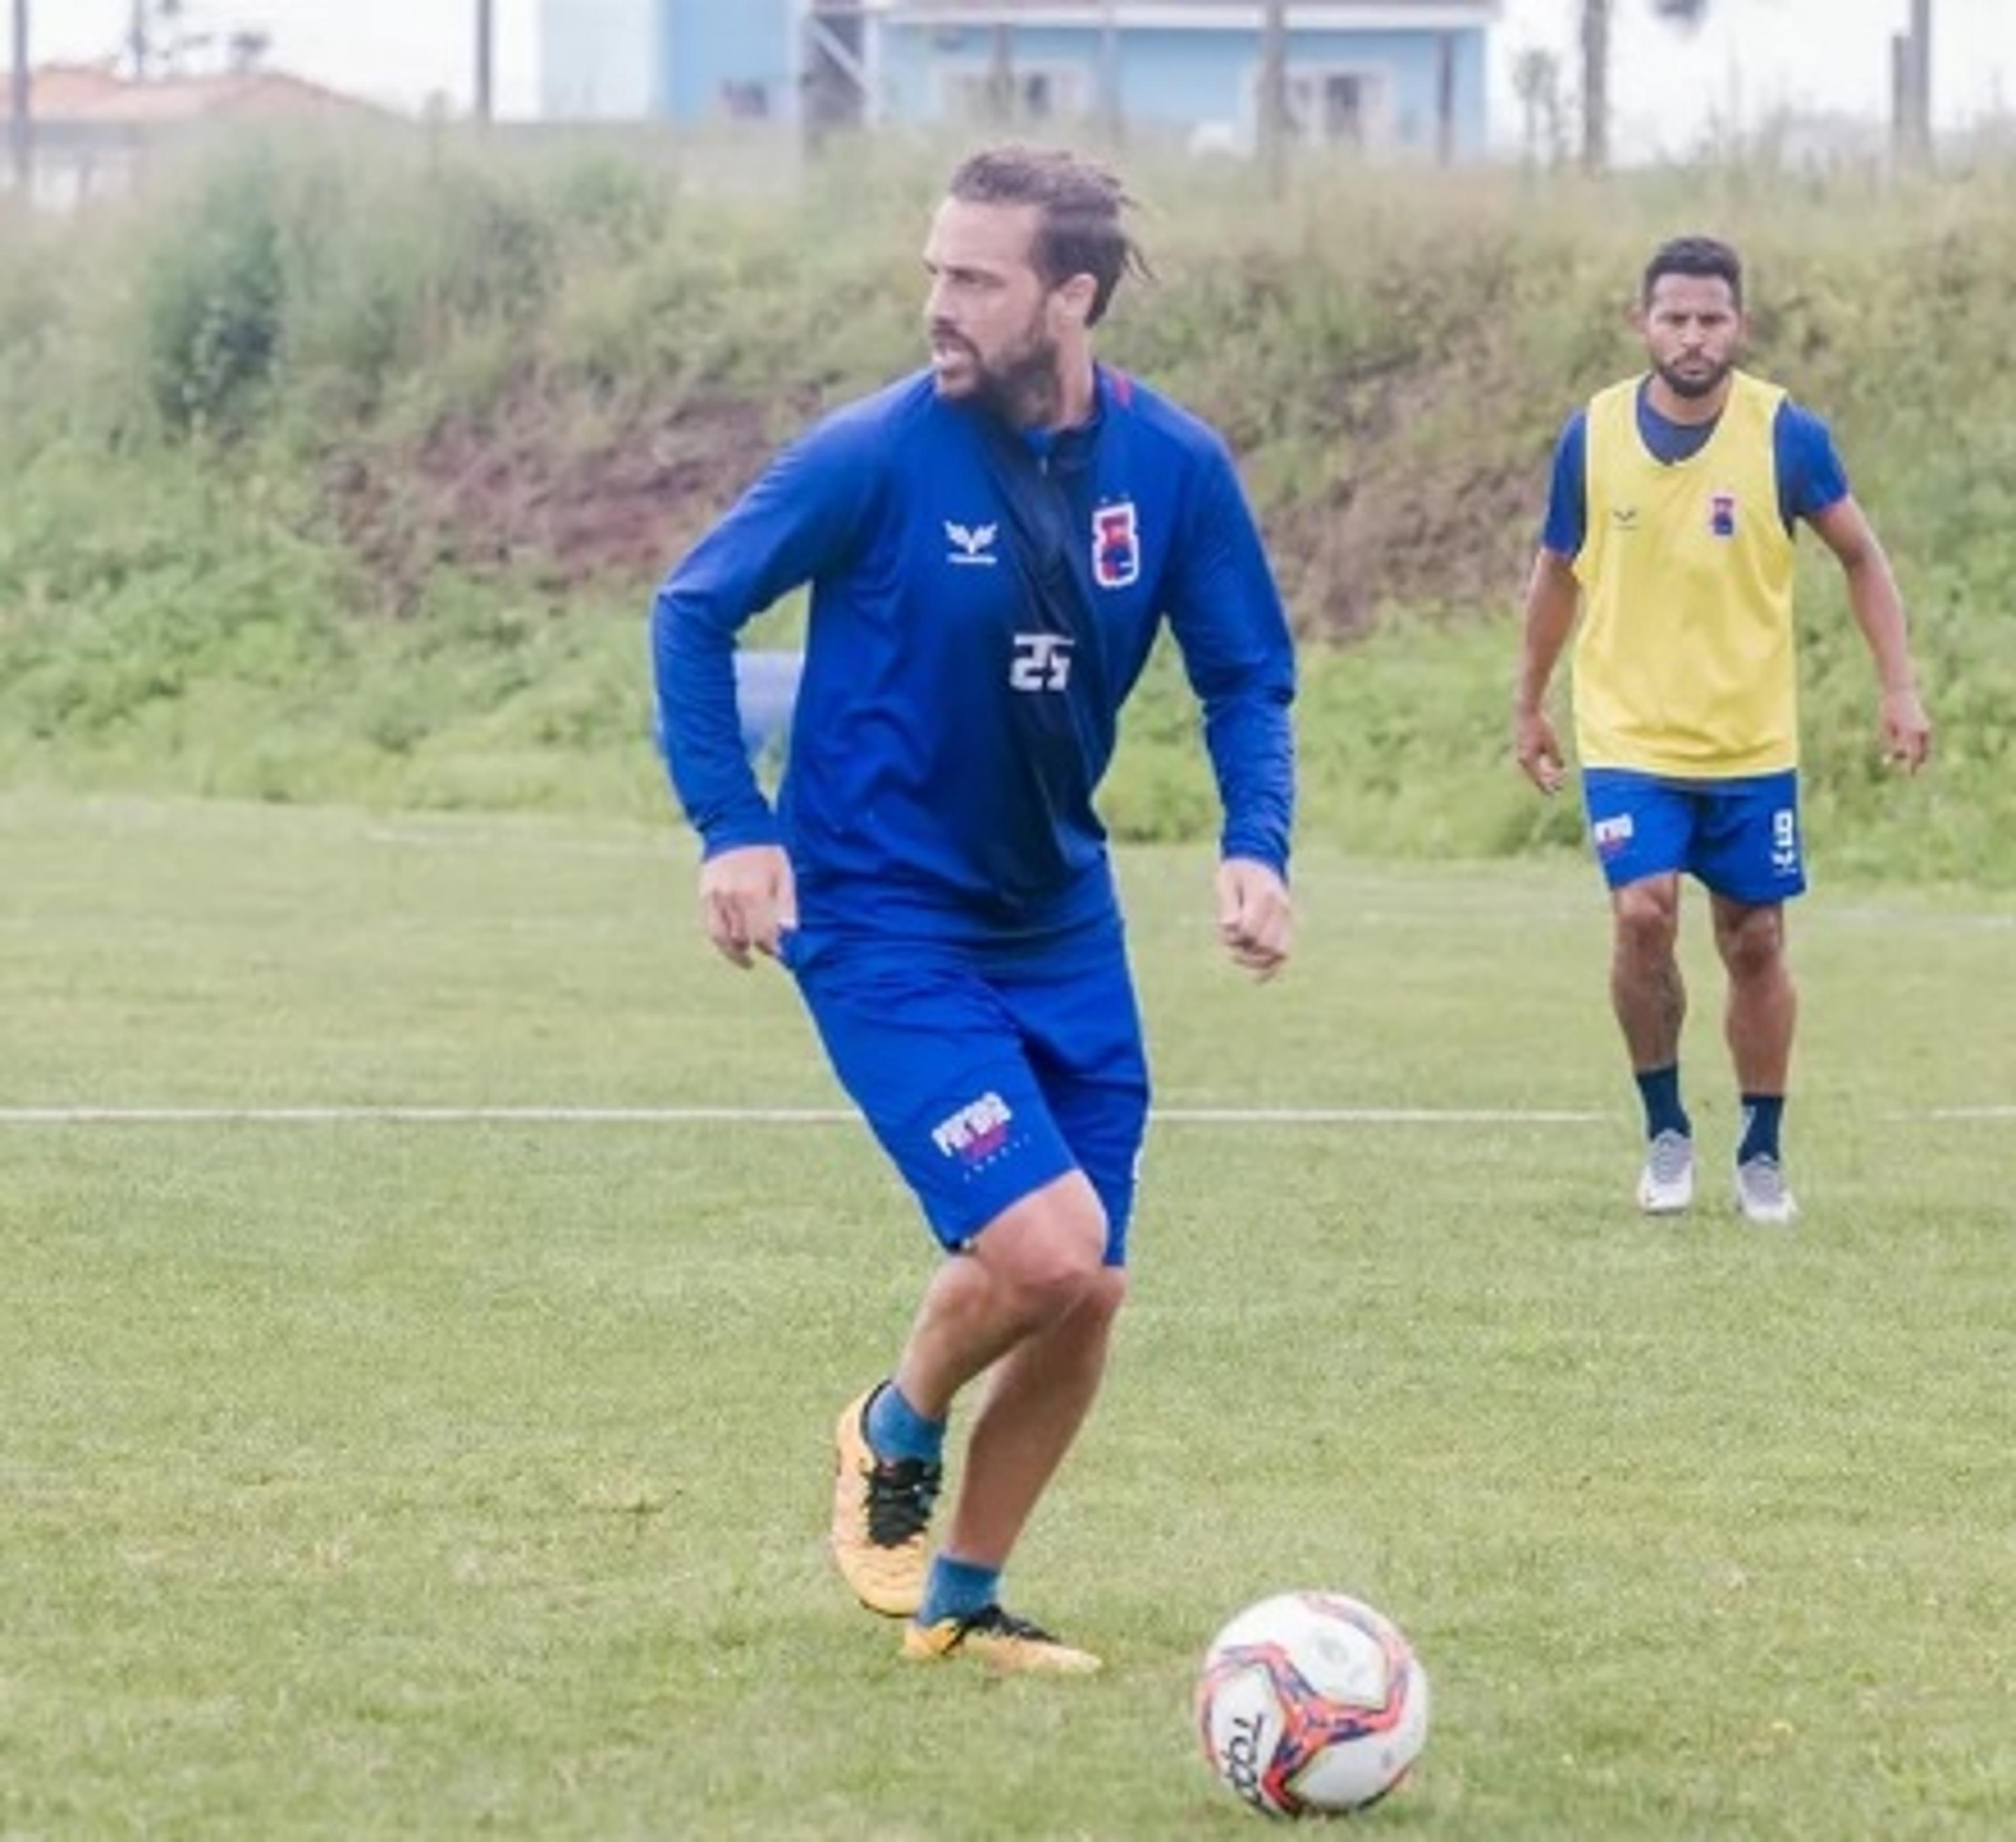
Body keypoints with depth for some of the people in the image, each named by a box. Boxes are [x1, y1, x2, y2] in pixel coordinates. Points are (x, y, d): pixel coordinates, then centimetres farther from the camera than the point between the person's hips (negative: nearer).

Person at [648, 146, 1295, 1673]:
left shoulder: (1176, 467, -7)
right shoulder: (878, 455, -17)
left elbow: (1247, 680, 5)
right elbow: (694, 612, -6)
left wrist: (1258, 846, -12)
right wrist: (733, 828, -16)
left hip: (1062, 925, 5)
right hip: (886, 927, -5)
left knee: (1085, 1296, 6)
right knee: (1043, 1241, -19)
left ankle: (960, 1602, 27)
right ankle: (895, 1433, 13)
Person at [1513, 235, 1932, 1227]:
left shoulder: (1786, 434, -8)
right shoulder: (1592, 435, -5)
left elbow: (1860, 556, 3)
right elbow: (1557, 573, 9)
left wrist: (1899, 687, -5)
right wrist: (1528, 705, 15)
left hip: (1752, 743, 0)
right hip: (1629, 736, 0)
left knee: (1754, 942, 6)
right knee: (1643, 915, -17)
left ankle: (1762, 1156, 22)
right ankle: (1665, 1131, 2)